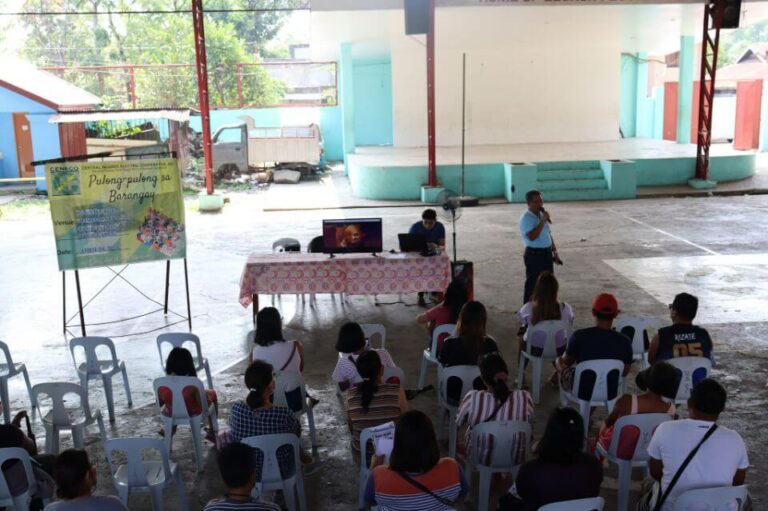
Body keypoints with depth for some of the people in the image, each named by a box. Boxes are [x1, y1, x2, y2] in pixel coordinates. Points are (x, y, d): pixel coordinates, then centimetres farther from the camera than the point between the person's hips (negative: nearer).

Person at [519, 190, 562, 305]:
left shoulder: (542, 214, 10)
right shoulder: (526, 218, -16)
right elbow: (532, 236, -29)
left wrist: (555, 252, 17)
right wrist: (543, 221, -26)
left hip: (547, 253, 8)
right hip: (534, 255, -8)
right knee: (533, 284, -2)